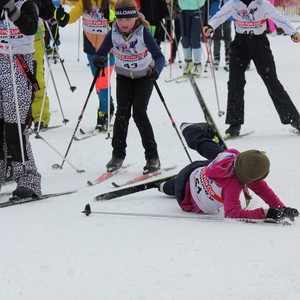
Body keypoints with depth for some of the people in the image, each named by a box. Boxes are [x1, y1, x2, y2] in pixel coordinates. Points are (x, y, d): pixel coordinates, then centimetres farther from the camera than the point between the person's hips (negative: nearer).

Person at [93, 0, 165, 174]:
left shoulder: (143, 32, -27)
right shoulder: (113, 34, -18)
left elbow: (159, 56, -32)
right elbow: (100, 53, -14)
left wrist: (155, 71, -53)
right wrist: (99, 60, -39)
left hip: (144, 76, -3)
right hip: (124, 76, 3)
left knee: (139, 113, -13)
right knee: (122, 112, -9)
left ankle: (152, 157, -4)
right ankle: (118, 155, 4)